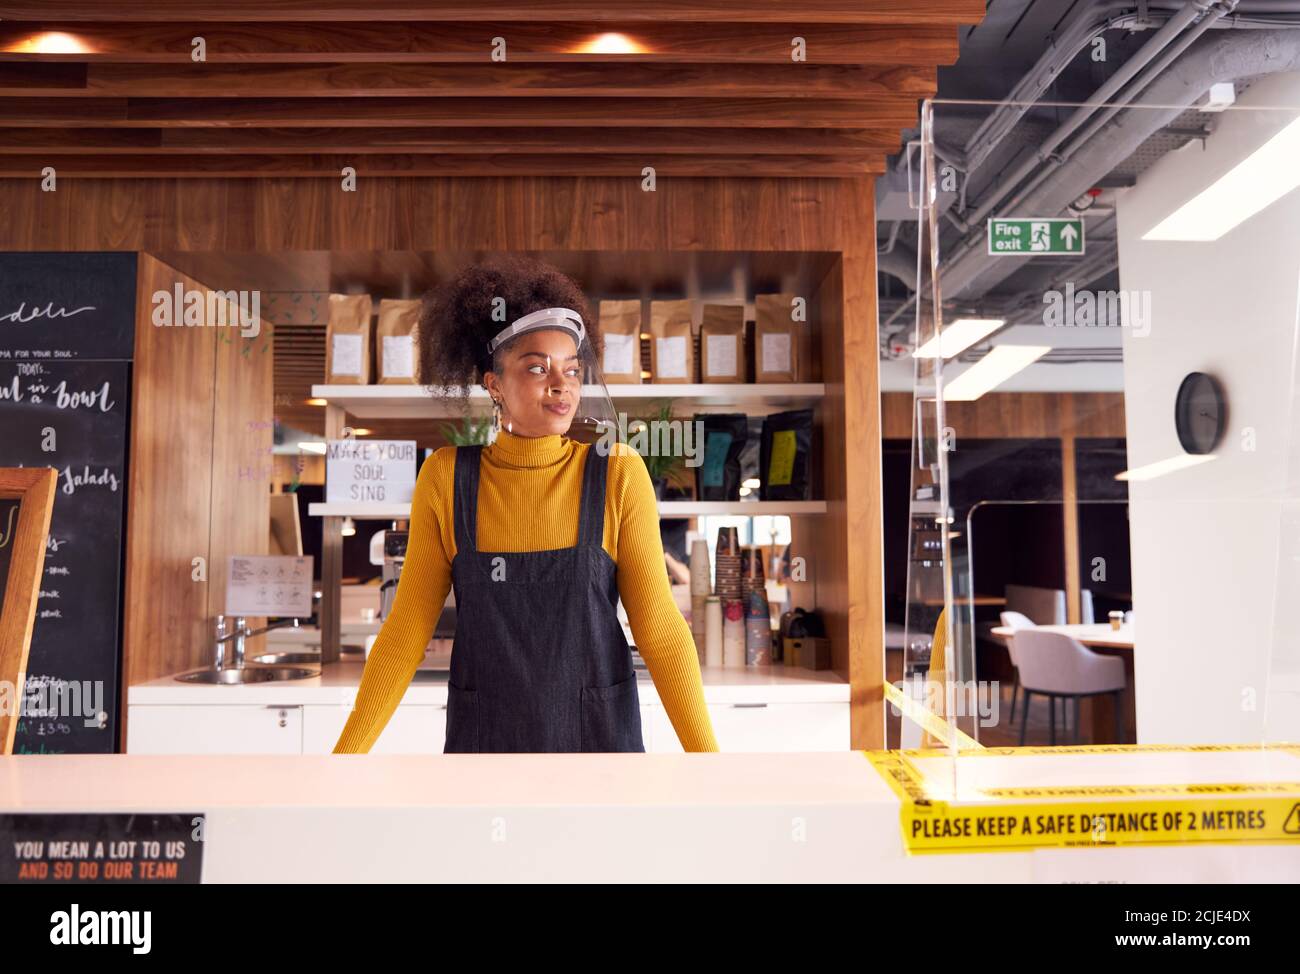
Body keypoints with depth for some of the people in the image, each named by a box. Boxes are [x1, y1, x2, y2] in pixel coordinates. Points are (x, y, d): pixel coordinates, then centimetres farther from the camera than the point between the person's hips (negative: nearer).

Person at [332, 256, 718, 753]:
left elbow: (659, 626, -11)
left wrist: (706, 758, -14)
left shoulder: (619, 473, -12)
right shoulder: (445, 476, -8)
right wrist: (346, 753, -6)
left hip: (599, 732, -1)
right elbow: (408, 627, -3)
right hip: (485, 734, 1)